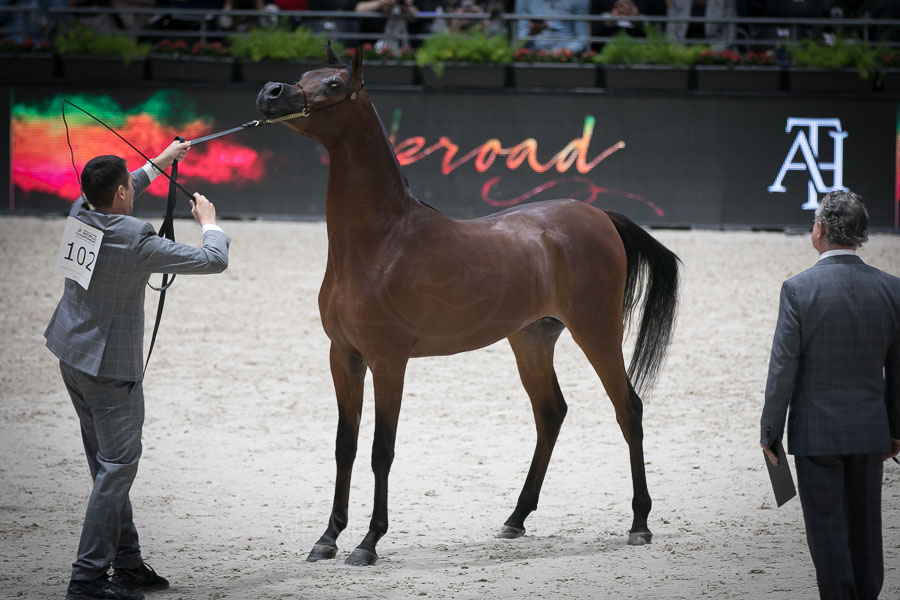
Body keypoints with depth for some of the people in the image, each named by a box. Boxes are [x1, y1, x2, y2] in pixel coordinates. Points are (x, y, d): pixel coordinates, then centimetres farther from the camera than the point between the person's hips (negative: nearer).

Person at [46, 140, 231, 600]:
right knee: (118, 466, -4)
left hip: (72, 356, 9)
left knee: (108, 466, 15)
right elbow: (213, 261, -15)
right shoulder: (136, 240, -23)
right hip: (111, 367, -9)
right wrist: (210, 224, 6)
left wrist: (160, 163, 33)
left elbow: (110, 199, 26)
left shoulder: (81, 215, -2)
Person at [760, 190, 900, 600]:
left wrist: (770, 431, -3)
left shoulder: (799, 289, -14)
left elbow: (783, 368, -12)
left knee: (827, 528, 2)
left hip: (817, 431, -4)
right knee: (866, 527, 15)